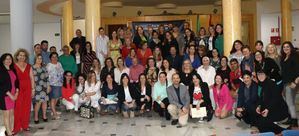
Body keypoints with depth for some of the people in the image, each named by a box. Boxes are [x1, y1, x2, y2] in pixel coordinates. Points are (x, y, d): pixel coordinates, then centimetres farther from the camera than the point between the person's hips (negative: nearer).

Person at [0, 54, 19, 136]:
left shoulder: (13, 70, 10)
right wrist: (9, 94, -17)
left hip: (13, 95, 6)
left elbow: (16, 81, 14)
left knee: (11, 113, 10)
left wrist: (16, 93, 2)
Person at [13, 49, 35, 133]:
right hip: (18, 89, -3)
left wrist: (33, 89, 6)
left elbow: (32, 78, 10)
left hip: (27, 89, 3)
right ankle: (17, 127, 3)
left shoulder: (29, 66, 9)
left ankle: (25, 125, 18)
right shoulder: (14, 66, -1)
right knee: (17, 108, -5)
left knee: (26, 107, 6)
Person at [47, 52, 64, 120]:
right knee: (53, 98, -6)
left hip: (59, 84, 6)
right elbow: (47, 75, -11)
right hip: (53, 84, -6)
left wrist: (62, 81, 15)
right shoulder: (49, 65, -8)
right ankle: (54, 114, -6)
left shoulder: (59, 64, 11)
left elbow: (62, 73, 18)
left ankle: (53, 110, 28)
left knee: (56, 98, 13)